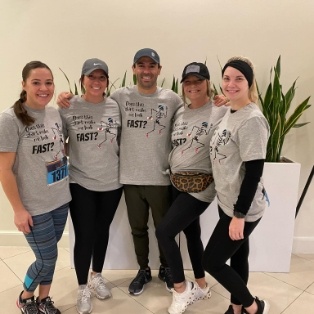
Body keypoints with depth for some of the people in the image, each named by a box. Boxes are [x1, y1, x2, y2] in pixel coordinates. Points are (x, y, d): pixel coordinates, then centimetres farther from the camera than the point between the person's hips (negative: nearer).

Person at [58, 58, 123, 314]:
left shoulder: (115, 107, -2)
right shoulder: (68, 108, -7)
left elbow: (122, 141, 5)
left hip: (112, 182, 2)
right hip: (81, 183, -2)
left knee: (102, 231, 18)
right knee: (84, 236, 3)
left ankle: (97, 276, 42)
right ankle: (83, 288, 28)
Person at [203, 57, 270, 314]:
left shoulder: (252, 120, -21)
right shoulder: (229, 113, 6)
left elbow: (254, 172, -22)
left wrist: (240, 215, -20)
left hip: (243, 208, -8)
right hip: (227, 202, 8)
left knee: (212, 262, 3)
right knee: (237, 257, 20)